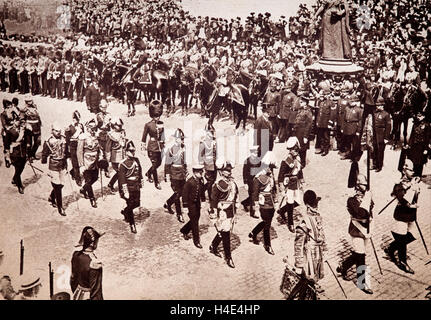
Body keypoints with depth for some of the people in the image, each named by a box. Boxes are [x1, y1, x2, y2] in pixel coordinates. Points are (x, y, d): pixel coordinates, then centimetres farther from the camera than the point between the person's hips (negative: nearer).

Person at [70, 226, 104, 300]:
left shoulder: (76, 255, -7)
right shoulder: (95, 263, -29)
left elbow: (73, 277, 7)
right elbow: (96, 289, -22)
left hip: (78, 295, 7)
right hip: (88, 297, -7)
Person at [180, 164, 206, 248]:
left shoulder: (201, 180, -2)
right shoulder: (190, 182, -22)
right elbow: (185, 194, -17)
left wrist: (203, 200, 16)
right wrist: (185, 206, -15)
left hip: (198, 203, 7)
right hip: (191, 204, -7)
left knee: (196, 219, 19)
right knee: (194, 222, 0)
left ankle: (184, 231, 43)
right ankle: (196, 241, 12)